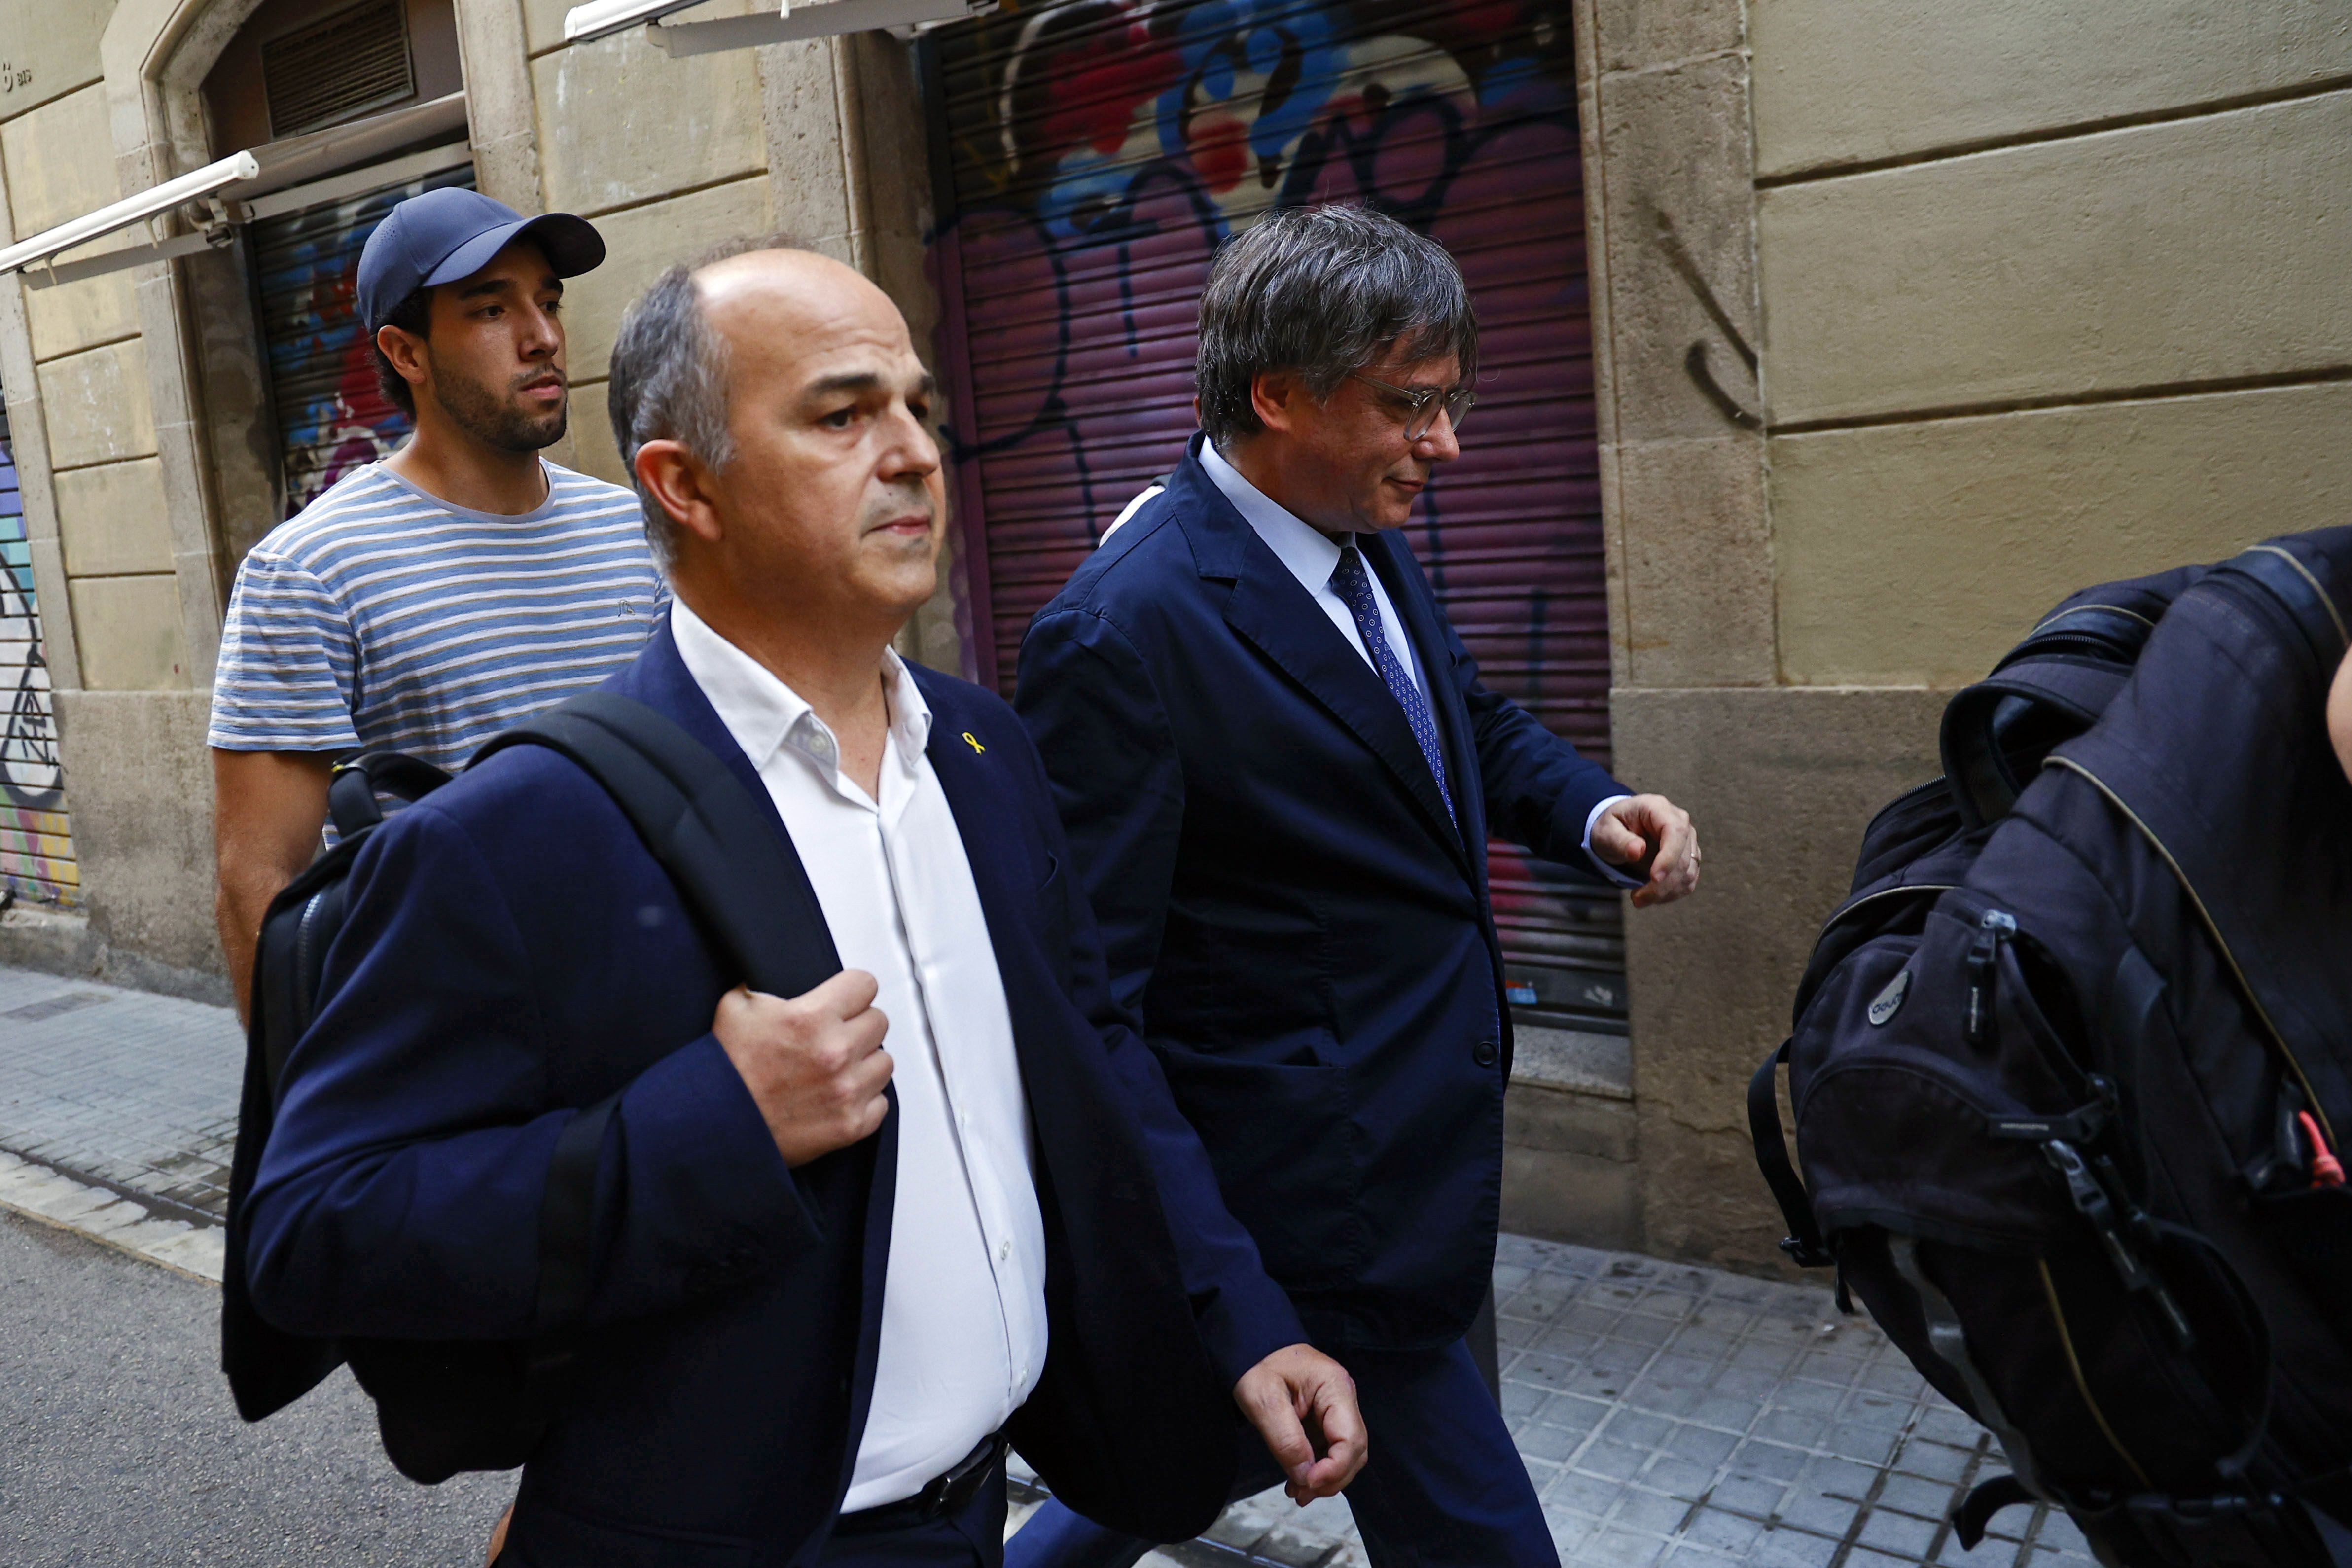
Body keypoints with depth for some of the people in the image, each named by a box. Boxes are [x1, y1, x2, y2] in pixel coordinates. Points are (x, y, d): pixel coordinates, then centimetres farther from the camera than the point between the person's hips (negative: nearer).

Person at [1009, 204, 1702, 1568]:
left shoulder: (1370, 545, 3)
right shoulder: (1124, 634, -24)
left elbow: (1473, 718, 20)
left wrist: (1595, 810, -1)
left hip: (1427, 1111, 9)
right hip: (1327, 1182, -9)